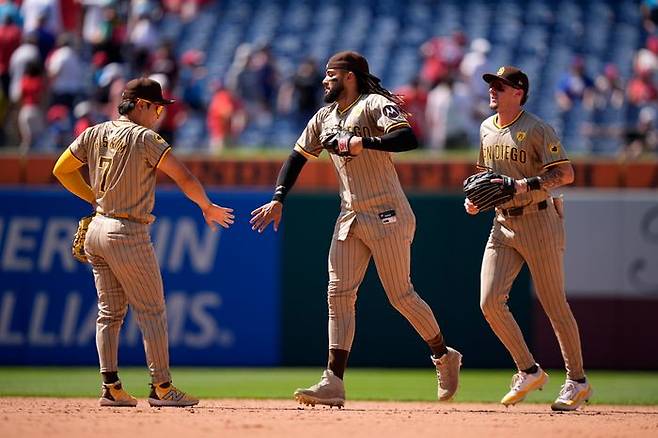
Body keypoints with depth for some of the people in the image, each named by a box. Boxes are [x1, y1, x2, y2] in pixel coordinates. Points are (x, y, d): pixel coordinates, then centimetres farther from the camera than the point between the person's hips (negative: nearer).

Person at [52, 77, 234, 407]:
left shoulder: (94, 134, 9)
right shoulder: (144, 138, -11)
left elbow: (62, 170, 17)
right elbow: (184, 177, -15)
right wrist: (207, 207, -1)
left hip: (97, 230, 7)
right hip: (128, 234, -7)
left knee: (110, 312, 11)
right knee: (152, 311, 0)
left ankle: (111, 388, 9)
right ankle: (161, 388, 1)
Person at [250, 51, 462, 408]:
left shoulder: (374, 105, -9)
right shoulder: (324, 118, 15)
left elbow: (408, 138, -23)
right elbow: (298, 157, 20)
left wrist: (362, 143, -26)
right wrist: (277, 199, 10)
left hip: (387, 215, -7)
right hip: (350, 218, 7)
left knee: (400, 295, -2)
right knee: (338, 294, -2)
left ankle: (444, 356, 19)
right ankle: (333, 383, -6)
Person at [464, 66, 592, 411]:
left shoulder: (536, 129, -11)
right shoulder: (486, 129, 11)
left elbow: (566, 174, -17)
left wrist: (526, 184, -27)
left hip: (539, 222, -7)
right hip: (503, 224, 7)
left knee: (554, 305, 0)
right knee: (489, 301, -7)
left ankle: (577, 381, 13)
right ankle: (529, 372, 7)